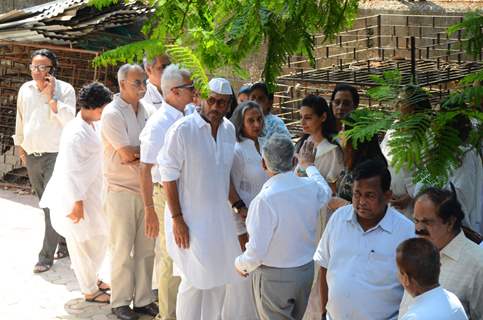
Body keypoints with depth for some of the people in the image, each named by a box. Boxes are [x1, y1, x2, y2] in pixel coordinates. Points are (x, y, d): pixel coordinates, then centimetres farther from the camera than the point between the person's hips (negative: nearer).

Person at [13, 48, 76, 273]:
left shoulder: (64, 89, -5)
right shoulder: (25, 90, 9)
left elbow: (69, 120, -16)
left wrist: (51, 97, -16)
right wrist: (20, 147, 22)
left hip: (56, 156, -6)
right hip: (32, 157, 6)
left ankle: (46, 256, -5)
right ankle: (65, 243, 27)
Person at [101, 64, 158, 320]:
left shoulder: (143, 111, 9)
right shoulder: (112, 114, -12)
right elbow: (127, 154, -18)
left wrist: (137, 155, -13)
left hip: (145, 188, 6)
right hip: (122, 191, -6)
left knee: (146, 248, 11)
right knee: (122, 250, 3)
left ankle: (143, 299, 22)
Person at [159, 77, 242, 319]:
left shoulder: (229, 129, 4)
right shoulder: (182, 129, -15)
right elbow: (169, 176, -14)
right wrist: (177, 218, -15)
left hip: (220, 216, 6)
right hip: (190, 218, -6)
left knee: (219, 278, 14)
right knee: (195, 281, -4)